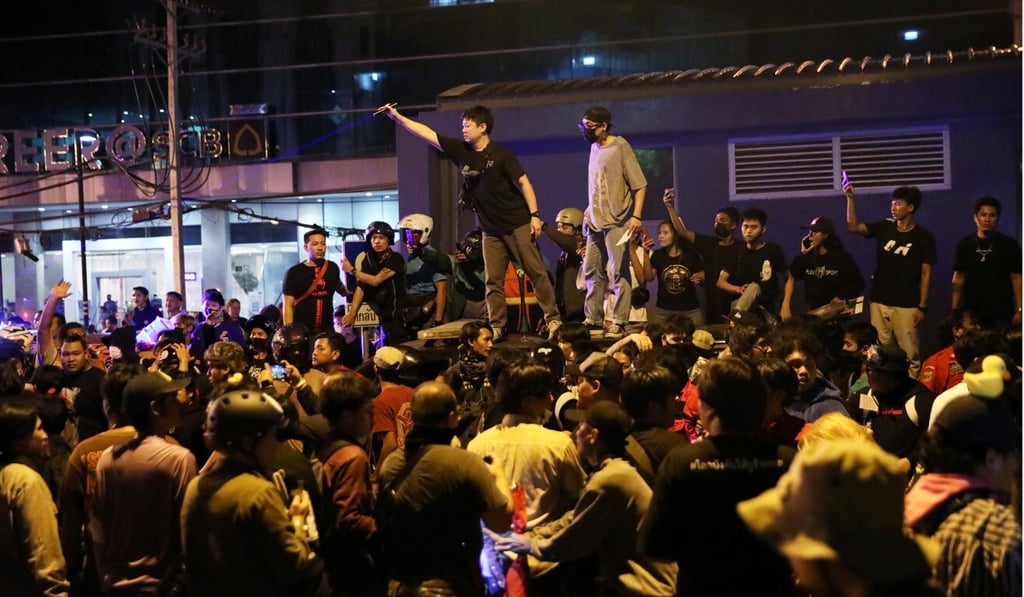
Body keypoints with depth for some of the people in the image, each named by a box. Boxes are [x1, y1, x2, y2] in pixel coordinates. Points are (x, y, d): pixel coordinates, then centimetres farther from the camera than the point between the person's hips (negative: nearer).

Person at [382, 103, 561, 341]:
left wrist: (534, 215, -15)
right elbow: (428, 134, 4)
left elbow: (523, 182, -9)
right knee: (493, 281, 4)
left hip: (517, 223, -5)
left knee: (536, 272, -4)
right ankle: (496, 327, 7)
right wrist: (397, 117, 0)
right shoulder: (462, 151, 4)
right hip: (491, 229, 5)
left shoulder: (500, 154, -10)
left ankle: (553, 319, 0)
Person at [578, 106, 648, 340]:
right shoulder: (594, 147, 13)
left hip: (617, 221, -8)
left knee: (619, 272, -5)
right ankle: (593, 319, 17)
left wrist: (637, 216, -16)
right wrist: (589, 211, 17)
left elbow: (640, 184, -10)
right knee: (592, 272, 9)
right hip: (595, 222, 8)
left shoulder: (620, 147, -8)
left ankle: (618, 322, -3)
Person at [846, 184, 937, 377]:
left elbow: (926, 273, -3)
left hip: (906, 305, -4)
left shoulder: (923, 237, -3)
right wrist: (850, 198, -12)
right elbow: (853, 226, -2)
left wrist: (922, 306, -7)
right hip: (879, 301, 4)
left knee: (909, 352, -5)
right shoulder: (884, 228, 7)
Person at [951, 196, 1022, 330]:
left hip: (1001, 314, -1)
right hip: (971, 313, 1)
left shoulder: (1009, 245, 1)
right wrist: (954, 310, 3)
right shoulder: (965, 244, 6)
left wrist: (1019, 310, -7)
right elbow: (959, 278, 8)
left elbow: (1016, 278, 0)